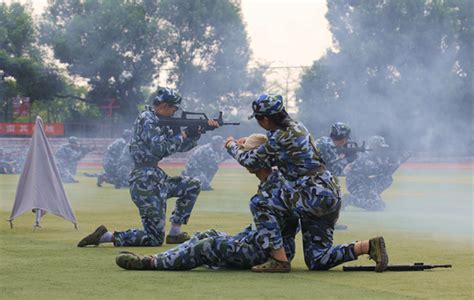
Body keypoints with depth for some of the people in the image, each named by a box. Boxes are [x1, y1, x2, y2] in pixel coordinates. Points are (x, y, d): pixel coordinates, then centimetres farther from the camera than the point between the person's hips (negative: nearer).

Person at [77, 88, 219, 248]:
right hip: (145, 183, -9)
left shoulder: (159, 121, 15)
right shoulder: (147, 120, -13)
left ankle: (175, 233, 17)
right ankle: (106, 236, -8)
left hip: (157, 178, 9)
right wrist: (183, 135, -12)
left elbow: (181, 146, 21)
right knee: (155, 239, -7)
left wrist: (199, 131, 10)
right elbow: (160, 149, -23)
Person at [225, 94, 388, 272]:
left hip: (315, 196, -9)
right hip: (331, 196, 9)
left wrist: (232, 146, 13)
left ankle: (279, 260, -7)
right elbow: (273, 159, 27)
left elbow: (251, 161, -6)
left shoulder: (281, 137, -15)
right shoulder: (297, 127, 13)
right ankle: (368, 246, 2)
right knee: (316, 261, 11)